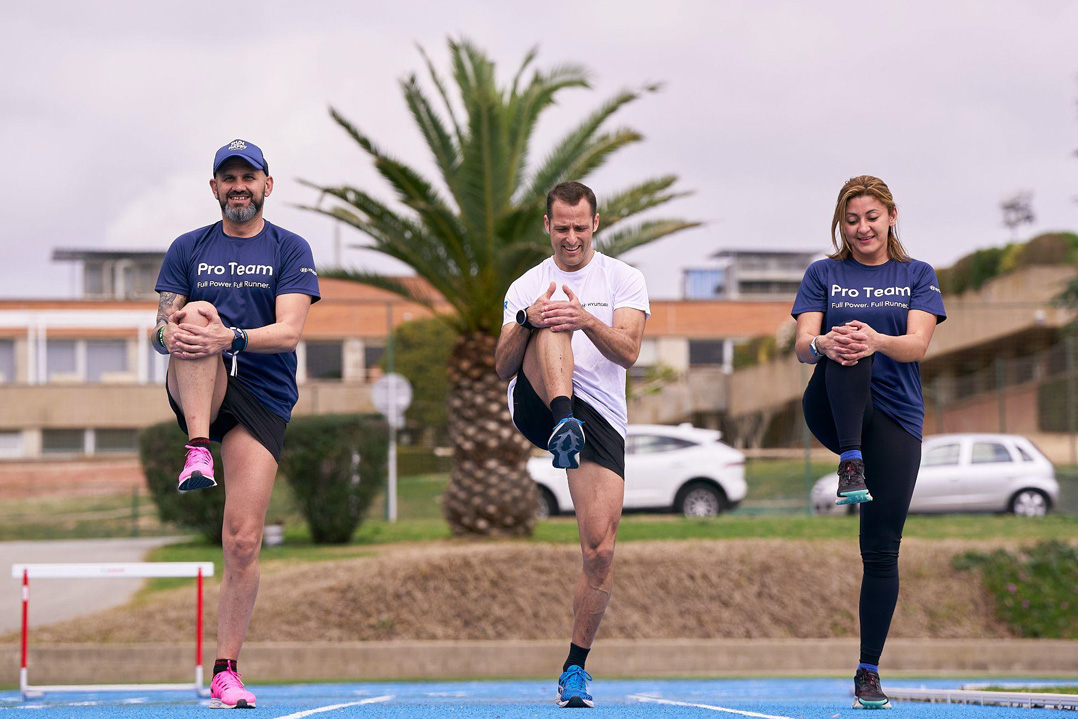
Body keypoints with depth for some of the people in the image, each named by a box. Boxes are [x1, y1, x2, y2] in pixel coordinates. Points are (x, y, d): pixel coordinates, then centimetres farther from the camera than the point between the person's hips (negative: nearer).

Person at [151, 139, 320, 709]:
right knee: (200, 310, -30)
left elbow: (289, 331, -8)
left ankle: (226, 672, 2)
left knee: (243, 543, -9)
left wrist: (229, 338, -27)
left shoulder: (290, 250, 6)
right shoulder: (188, 250, 13)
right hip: (196, 393, 1)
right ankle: (197, 451, -39)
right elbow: (162, 326, 6)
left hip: (262, 397, -1)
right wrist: (171, 332, -20)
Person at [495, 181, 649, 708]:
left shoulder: (624, 279, 11)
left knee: (600, 553, -9)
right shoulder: (526, 288, 16)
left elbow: (628, 351, -5)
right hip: (535, 406, 0)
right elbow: (502, 368, 6)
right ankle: (563, 428, -51)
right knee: (552, 328, -27)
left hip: (601, 419, 0)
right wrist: (526, 323, -14)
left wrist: (588, 321, -25)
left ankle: (575, 669, 7)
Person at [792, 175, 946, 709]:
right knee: (844, 355, -33)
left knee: (882, 550, -5)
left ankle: (869, 672, 4)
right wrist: (824, 344, -28)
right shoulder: (823, 274, 12)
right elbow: (802, 344, -2)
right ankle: (850, 464, -46)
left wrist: (876, 340, -30)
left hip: (895, 417, 0)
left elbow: (917, 344, -6)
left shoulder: (917, 275, 11)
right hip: (833, 410, 0)